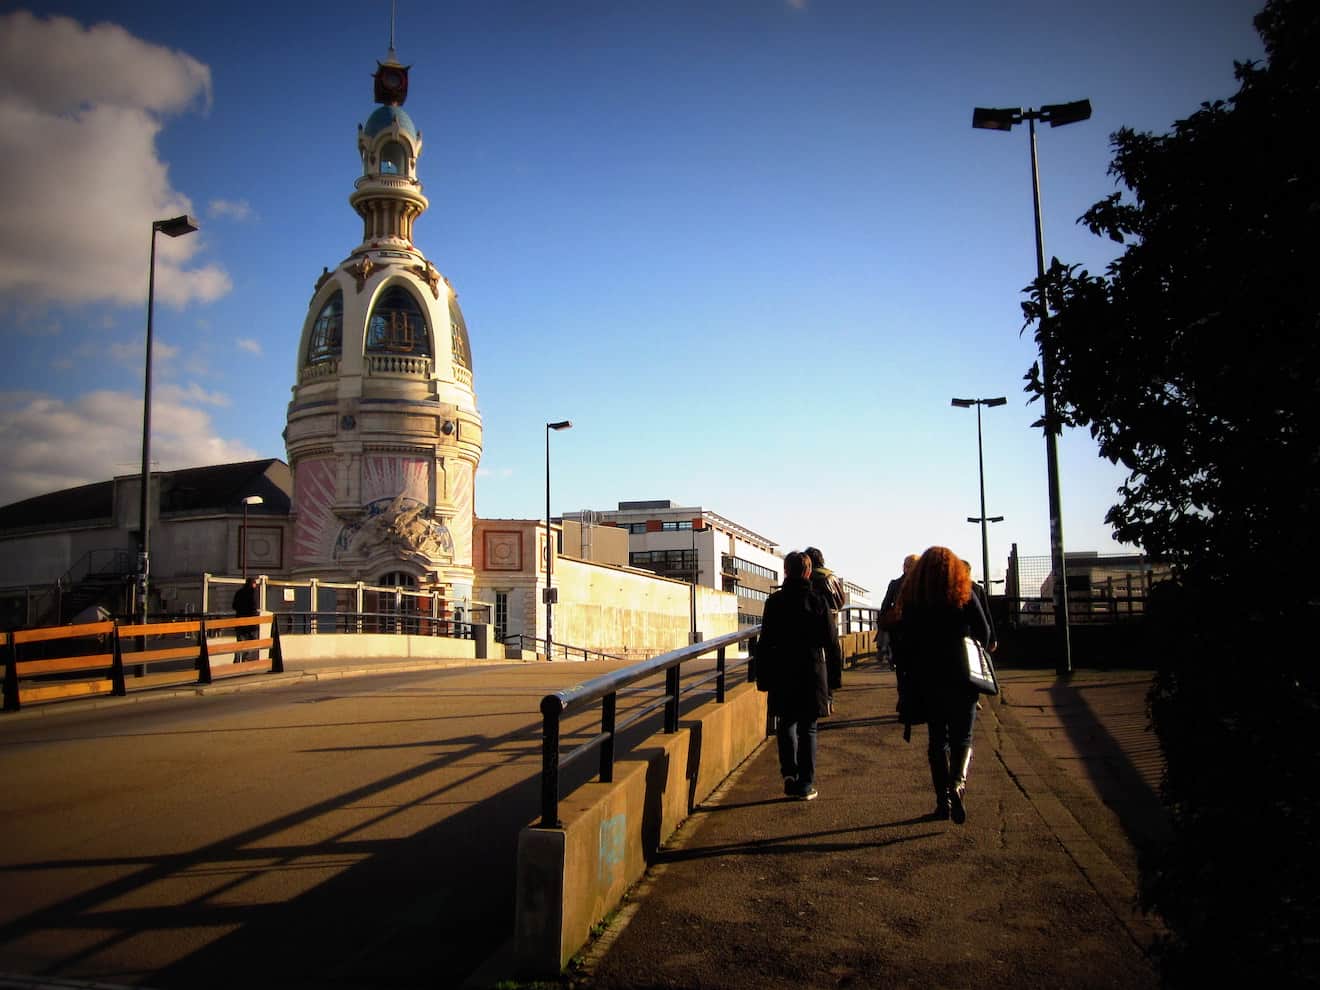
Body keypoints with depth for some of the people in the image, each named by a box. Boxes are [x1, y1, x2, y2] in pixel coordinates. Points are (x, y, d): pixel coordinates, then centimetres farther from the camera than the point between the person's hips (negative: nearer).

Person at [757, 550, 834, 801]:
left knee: (786, 722, 16)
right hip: (812, 674, 0)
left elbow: (765, 642, -6)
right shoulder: (817, 601, -6)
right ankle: (805, 785, 9)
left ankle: (790, 772, -2)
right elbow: (831, 640, -4)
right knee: (807, 728, 9)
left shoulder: (774, 601, -5)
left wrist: (763, 676, 3)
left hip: (782, 675, 0)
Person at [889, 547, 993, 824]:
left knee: (937, 738, 12)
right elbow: (984, 634, -1)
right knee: (963, 737, 6)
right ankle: (958, 782, -22)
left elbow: (906, 640, 0)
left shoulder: (911, 598, 0)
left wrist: (916, 672, 10)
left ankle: (943, 801, 12)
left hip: (927, 679, 1)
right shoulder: (964, 594, -4)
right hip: (961, 676, -1)